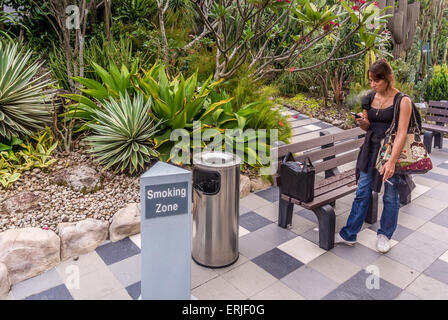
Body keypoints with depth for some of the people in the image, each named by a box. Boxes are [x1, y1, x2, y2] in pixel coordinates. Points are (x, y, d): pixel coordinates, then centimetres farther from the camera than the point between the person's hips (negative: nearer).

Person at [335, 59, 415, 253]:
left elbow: (401, 133, -17)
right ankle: (349, 234, 18)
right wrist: (362, 122, -10)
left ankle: (385, 235, 30)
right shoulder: (370, 98, 5)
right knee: (362, 193, 8)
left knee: (390, 196, 10)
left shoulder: (402, 101, -11)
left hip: (393, 151, -4)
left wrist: (391, 161, -25)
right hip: (371, 149, 4)